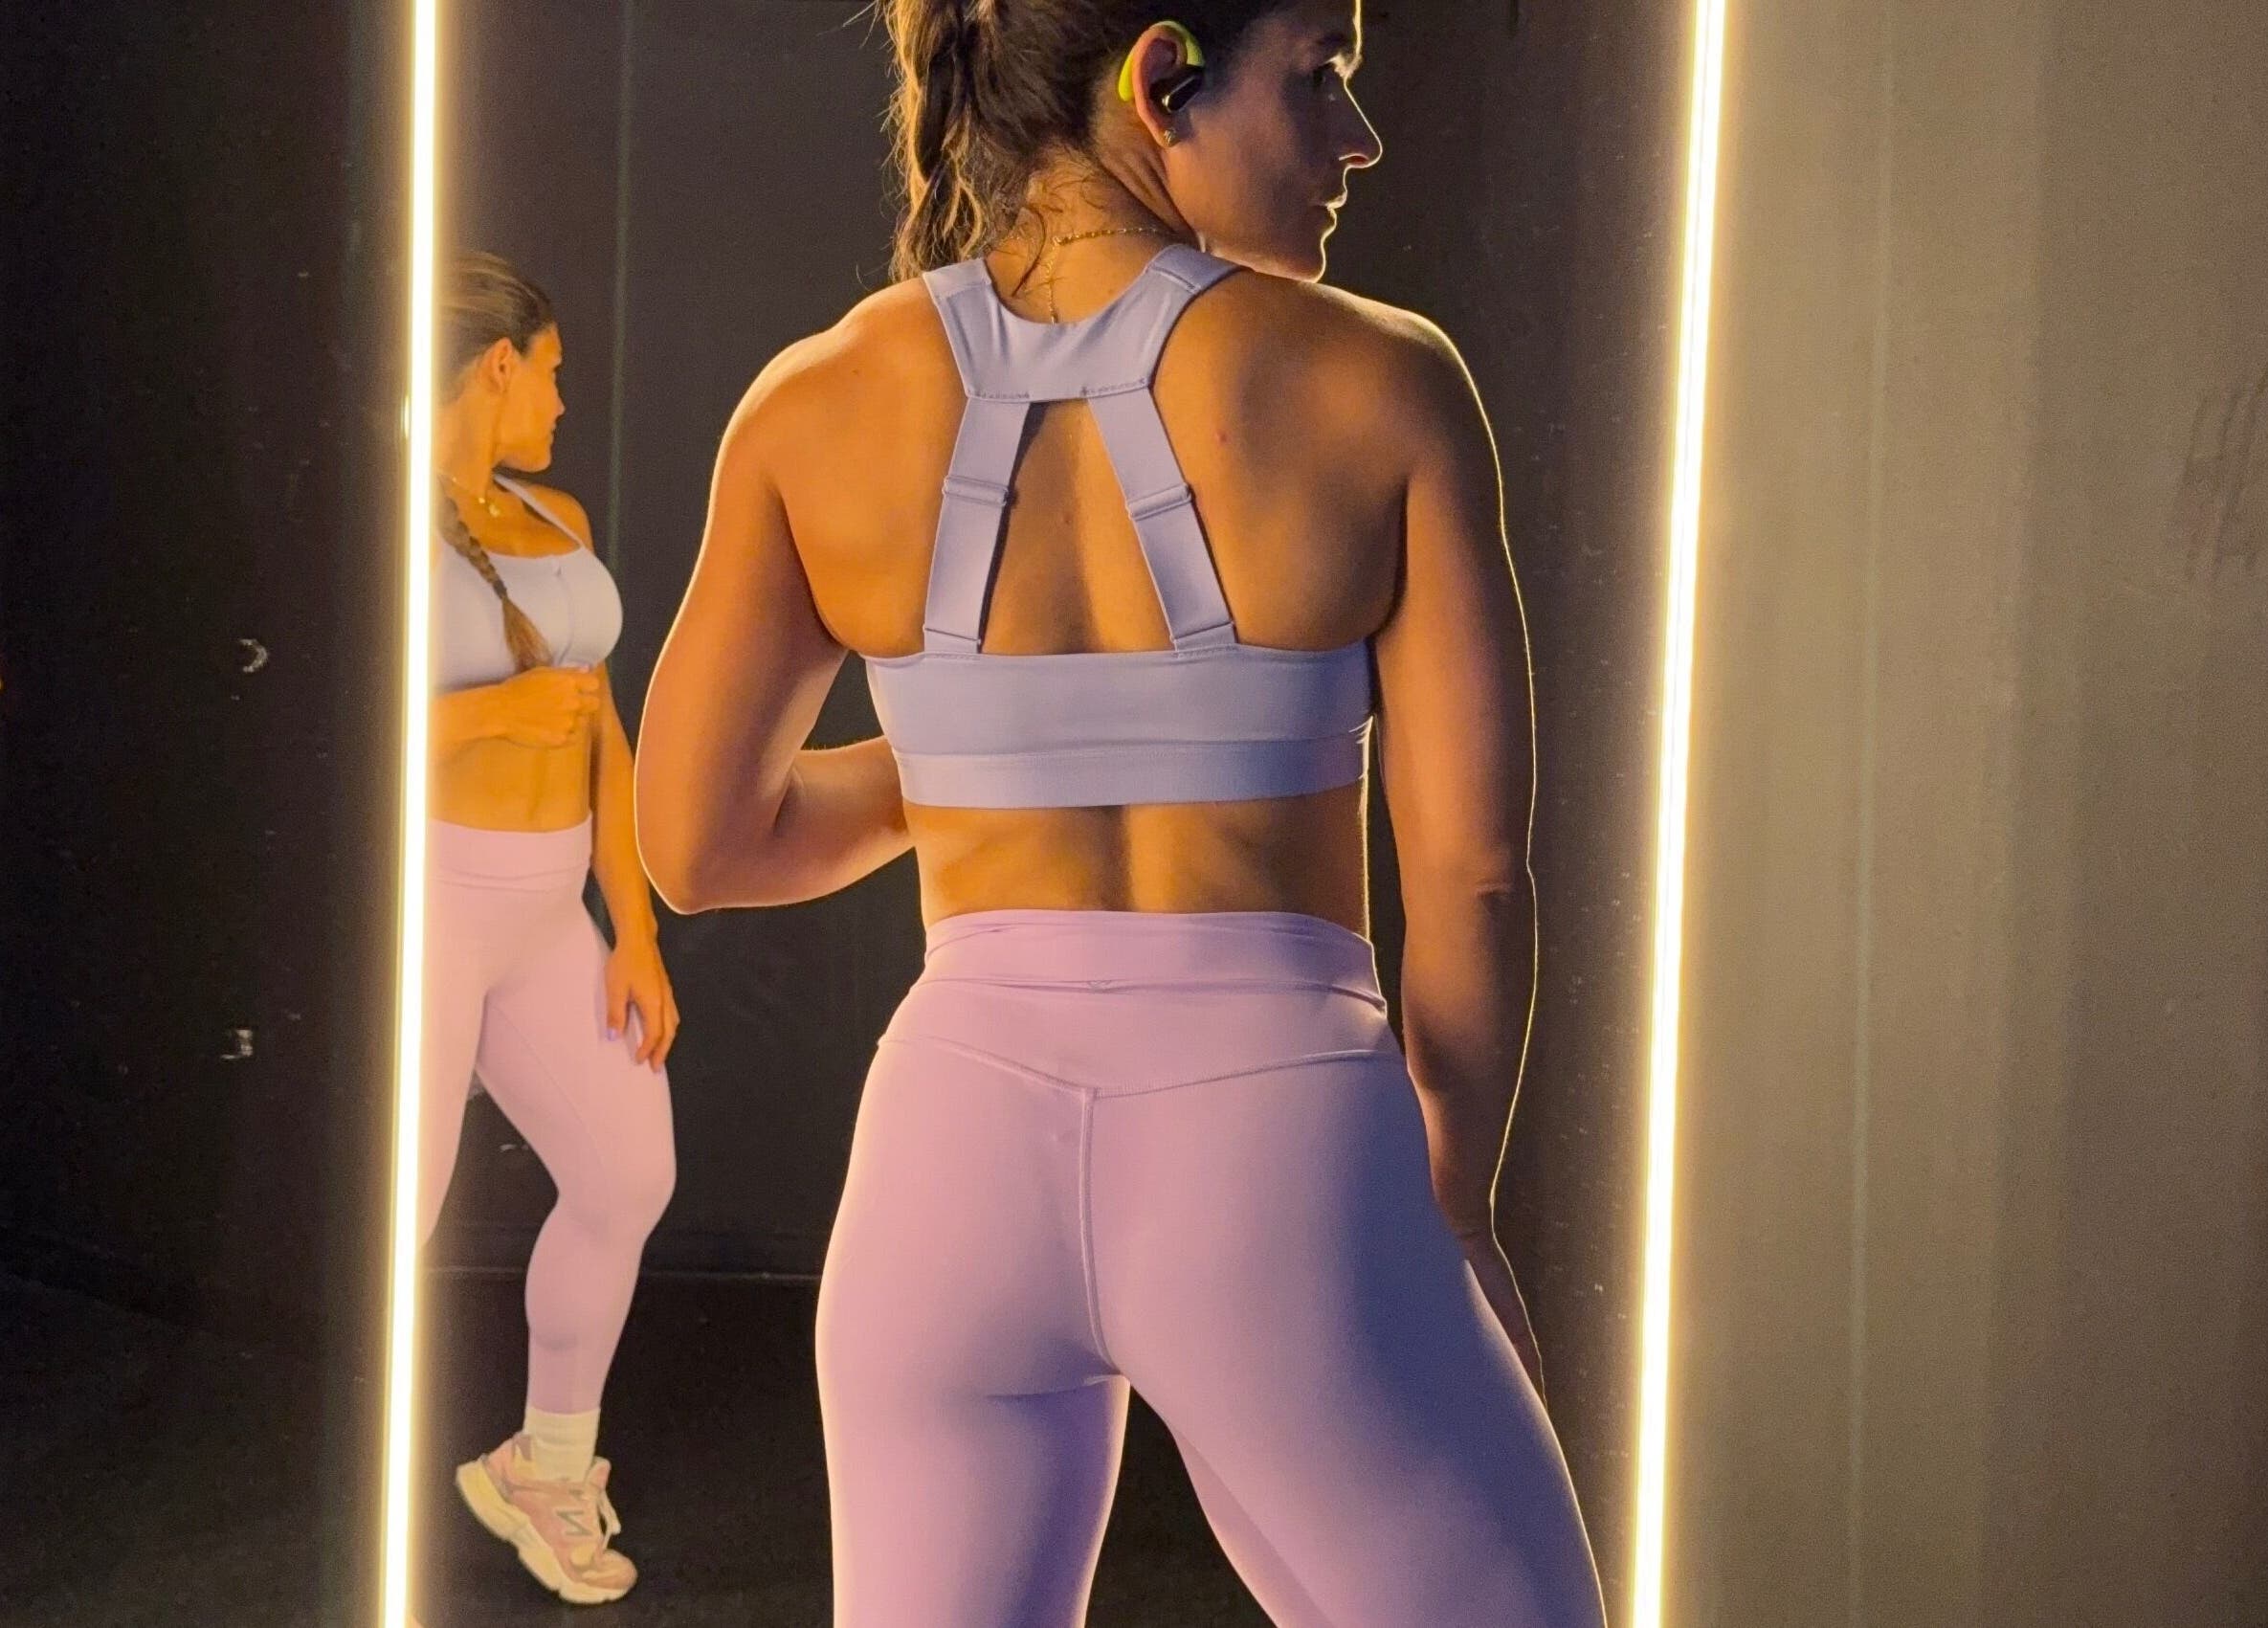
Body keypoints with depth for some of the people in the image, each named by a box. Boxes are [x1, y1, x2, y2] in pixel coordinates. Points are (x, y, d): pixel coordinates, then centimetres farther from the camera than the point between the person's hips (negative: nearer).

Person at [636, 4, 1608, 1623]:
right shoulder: (1384, 383, -6)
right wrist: (1454, 1209, 12)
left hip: (961, 1158, 3)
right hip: (1274, 1183, -2)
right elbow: (1476, 871, -4)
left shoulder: (816, 404, 0)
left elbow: (697, 845, 7)